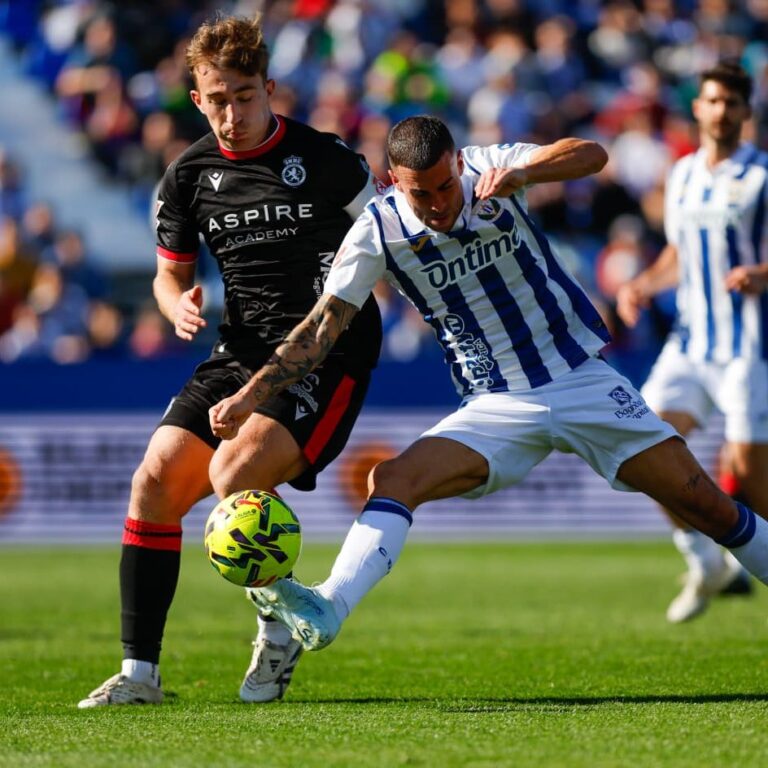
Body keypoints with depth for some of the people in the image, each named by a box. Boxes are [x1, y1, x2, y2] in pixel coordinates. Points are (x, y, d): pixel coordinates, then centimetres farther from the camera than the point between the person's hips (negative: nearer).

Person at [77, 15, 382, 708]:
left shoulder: (324, 157, -6)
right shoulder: (190, 176, 7)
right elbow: (171, 271, 19)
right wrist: (180, 303, -3)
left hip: (328, 355, -5)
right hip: (243, 352, 6)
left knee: (234, 474, -26)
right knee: (156, 481, -9)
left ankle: (280, 630, -3)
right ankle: (140, 672, -2)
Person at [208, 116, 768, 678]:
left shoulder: (490, 172, -11)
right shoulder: (379, 232, -10)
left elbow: (591, 155, -23)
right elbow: (322, 327, -9)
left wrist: (519, 174, -42)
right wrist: (249, 396, -19)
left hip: (583, 379, 0)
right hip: (498, 409, 0)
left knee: (707, 505, -3)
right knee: (393, 480, -23)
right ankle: (326, 611, -35)